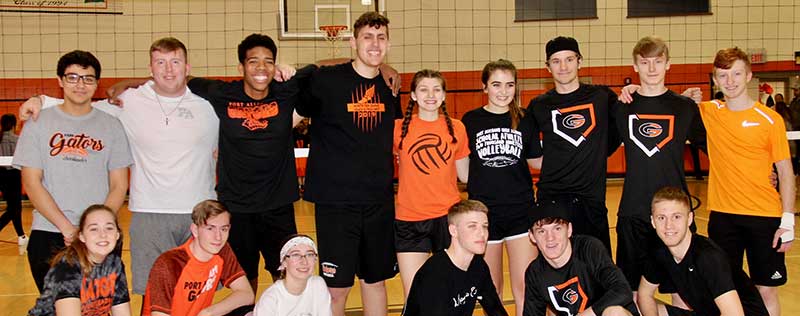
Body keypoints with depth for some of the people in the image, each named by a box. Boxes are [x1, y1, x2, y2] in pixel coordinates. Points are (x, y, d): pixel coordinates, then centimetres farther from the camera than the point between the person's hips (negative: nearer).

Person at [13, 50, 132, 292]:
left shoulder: (111, 125, 7)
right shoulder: (38, 123, 5)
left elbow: (119, 186, 5)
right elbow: (31, 183, -1)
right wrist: (67, 228, -11)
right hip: (48, 236, 0)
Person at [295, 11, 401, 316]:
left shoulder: (391, 86, 6)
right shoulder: (325, 80, -8)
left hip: (380, 200, 4)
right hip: (335, 199, -4)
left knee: (375, 280, 15)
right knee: (336, 287, 0)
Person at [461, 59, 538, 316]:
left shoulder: (524, 119, 4)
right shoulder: (471, 120, 1)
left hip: (520, 211, 0)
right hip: (484, 212, 0)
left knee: (525, 287, -2)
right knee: (491, 288, 11)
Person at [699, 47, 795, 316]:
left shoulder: (770, 120, -4)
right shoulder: (708, 113, 3)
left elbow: (785, 172, -1)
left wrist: (788, 221, -6)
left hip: (764, 217, -2)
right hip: (722, 216, 2)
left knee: (766, 291, 3)